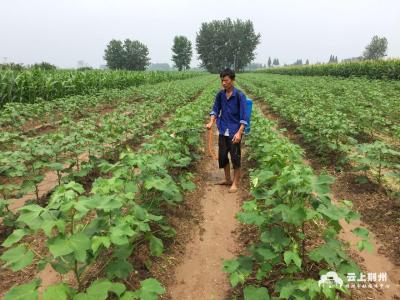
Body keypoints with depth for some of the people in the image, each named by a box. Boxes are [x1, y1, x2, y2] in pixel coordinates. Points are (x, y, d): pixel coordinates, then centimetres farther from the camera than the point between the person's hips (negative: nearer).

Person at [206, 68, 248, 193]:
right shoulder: (220, 94, 3)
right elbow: (215, 109, 7)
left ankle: (235, 183, 16)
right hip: (223, 130, 5)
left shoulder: (239, 95, -13)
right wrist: (211, 122, -12)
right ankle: (228, 179, 29)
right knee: (222, 156, 12)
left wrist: (239, 132, -23)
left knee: (235, 157, 2)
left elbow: (243, 116, -14)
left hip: (234, 132, -5)